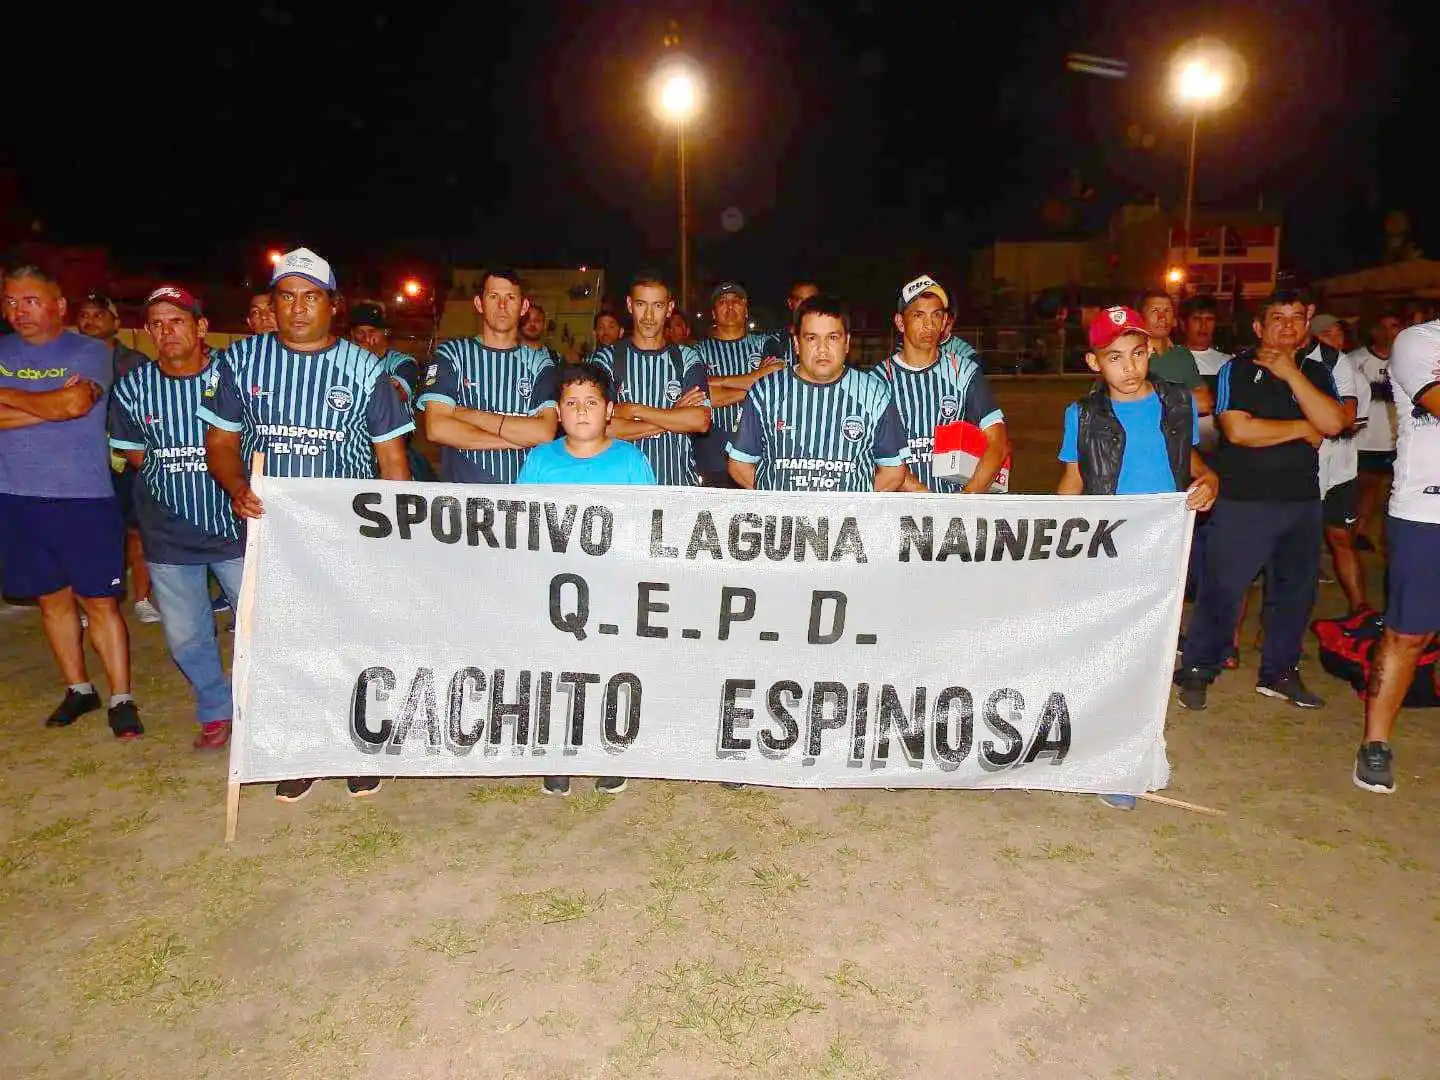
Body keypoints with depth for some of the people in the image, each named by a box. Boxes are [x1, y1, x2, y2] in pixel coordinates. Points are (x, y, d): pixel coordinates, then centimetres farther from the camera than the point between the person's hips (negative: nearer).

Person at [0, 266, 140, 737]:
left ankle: (121, 699, 8)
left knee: (99, 601, 0)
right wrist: (52, 405, -14)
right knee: (53, 598, 13)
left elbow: (76, 403, -20)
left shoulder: (90, 352, -3)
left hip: (85, 498, -4)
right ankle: (78, 689, 27)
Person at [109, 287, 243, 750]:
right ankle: (216, 712, 34)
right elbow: (135, 453, 11)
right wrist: (175, 472, 0)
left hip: (235, 527, -2)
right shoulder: (131, 389, -3)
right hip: (169, 536, 2)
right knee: (186, 637, 12)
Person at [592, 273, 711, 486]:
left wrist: (634, 410, -9)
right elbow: (600, 427, -9)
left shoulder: (687, 358, 8)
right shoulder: (607, 358, 5)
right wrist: (673, 418, -7)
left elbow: (701, 421, -7)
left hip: (679, 483, 1)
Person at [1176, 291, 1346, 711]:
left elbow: (1332, 423, -8)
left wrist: (1290, 373, -11)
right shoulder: (1238, 370, -4)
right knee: (1222, 589, -4)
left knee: (1295, 591, 13)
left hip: (1302, 501, 6)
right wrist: (1303, 428, -8)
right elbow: (1238, 430, -18)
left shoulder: (1316, 374, 11)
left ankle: (1279, 672, 27)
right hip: (1243, 500, -5)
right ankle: (1197, 670, 9)